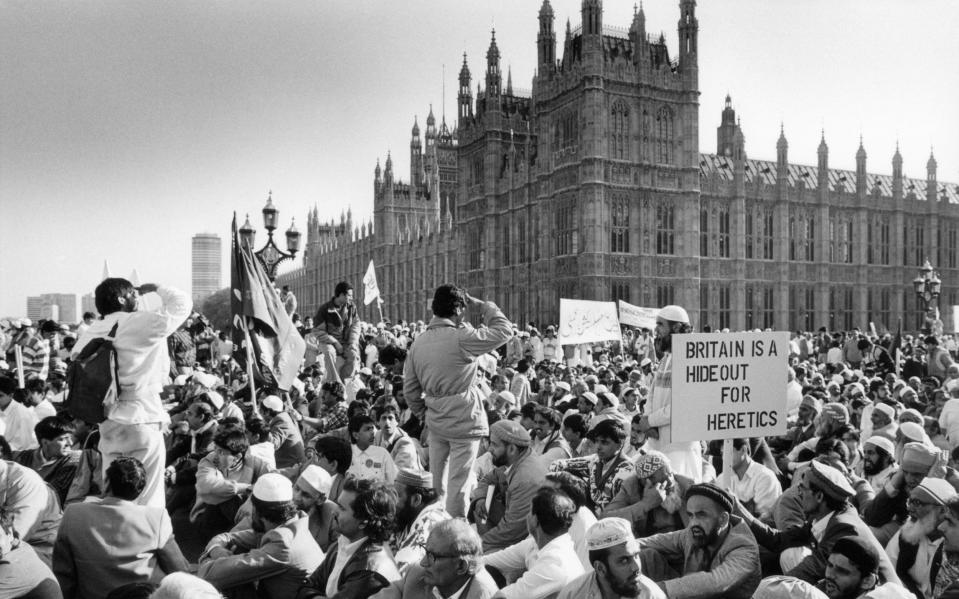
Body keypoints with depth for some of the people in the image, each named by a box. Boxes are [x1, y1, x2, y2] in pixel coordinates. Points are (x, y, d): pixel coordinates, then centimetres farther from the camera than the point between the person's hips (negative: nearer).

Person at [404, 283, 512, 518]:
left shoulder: (419, 342, 2)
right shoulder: (460, 338, -19)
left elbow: (409, 389, 7)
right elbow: (504, 330, -11)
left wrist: (423, 414, 19)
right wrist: (482, 305, -2)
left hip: (435, 422, 7)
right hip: (463, 421, -7)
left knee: (437, 478, 19)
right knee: (459, 481, 3)